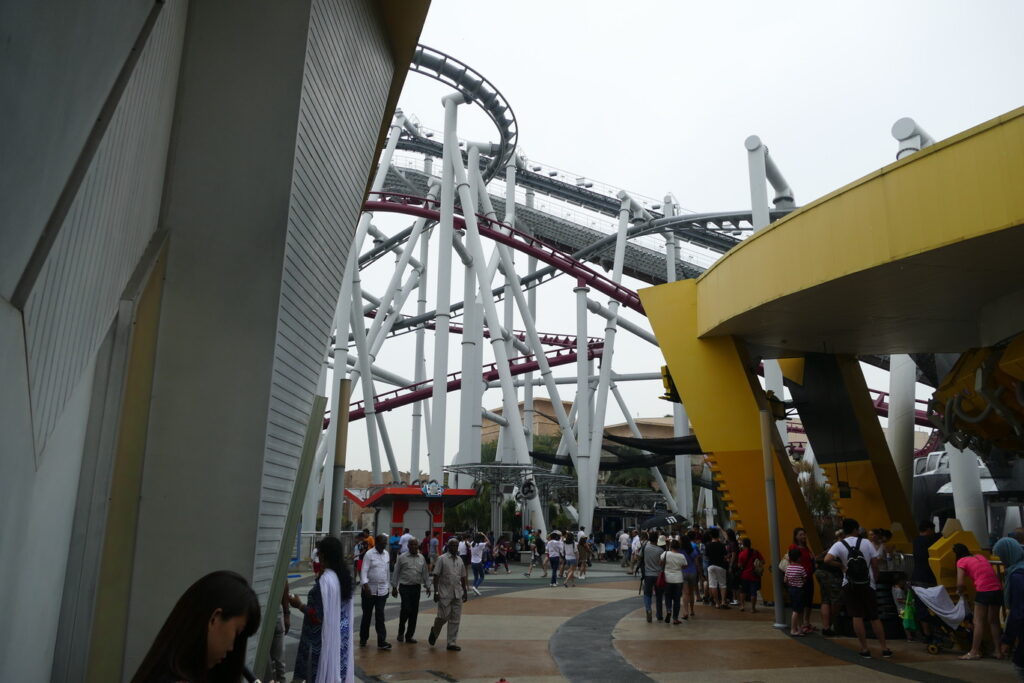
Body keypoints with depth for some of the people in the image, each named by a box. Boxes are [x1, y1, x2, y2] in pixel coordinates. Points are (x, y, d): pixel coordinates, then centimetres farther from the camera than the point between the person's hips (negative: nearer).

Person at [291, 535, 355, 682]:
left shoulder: (325, 580, -24)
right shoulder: (345, 575, 2)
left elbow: (318, 617, -22)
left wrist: (299, 605, -9)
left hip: (326, 637, -7)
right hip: (342, 634, 8)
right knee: (337, 669, 16)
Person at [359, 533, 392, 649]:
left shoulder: (387, 554, 8)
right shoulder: (369, 554, -9)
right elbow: (364, 571, -13)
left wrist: (388, 586, 15)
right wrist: (365, 585, -24)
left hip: (382, 590, 3)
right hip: (370, 590, -3)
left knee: (380, 616, 0)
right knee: (367, 615, 10)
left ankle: (382, 642, -2)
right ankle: (363, 639, 25)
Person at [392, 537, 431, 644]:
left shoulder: (422, 558, 9)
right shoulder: (402, 558, -1)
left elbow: (425, 573, 14)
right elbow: (396, 573, 1)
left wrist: (428, 586, 10)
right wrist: (394, 587, -1)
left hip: (416, 587, 4)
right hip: (405, 587, -4)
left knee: (414, 612, 5)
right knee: (406, 609, -11)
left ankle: (409, 635, 16)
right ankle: (401, 632, 12)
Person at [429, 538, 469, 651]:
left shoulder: (460, 560, 12)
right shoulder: (442, 559, -5)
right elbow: (436, 576, -8)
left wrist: (465, 592, 16)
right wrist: (436, 592, -13)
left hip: (457, 594, 5)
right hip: (445, 594, -5)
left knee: (455, 619, 4)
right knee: (444, 617, -6)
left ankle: (451, 643, 12)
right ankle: (434, 631, 25)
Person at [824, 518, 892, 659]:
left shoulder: (839, 545, -7)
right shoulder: (866, 543, -3)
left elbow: (827, 560, -22)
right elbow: (875, 563, -3)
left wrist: (842, 565, -7)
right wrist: (875, 578, 11)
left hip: (850, 585, -1)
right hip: (867, 584, 1)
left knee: (857, 616, 3)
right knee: (874, 617, 11)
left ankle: (864, 649, 4)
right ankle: (885, 649, 14)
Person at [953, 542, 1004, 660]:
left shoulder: (961, 562, 4)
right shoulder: (981, 557, 23)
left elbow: (960, 583, -4)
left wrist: (961, 591, 17)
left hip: (983, 590, -6)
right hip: (998, 589, 6)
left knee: (979, 621, 1)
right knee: (994, 621, 16)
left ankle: (975, 652, 3)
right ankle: (998, 651, 19)